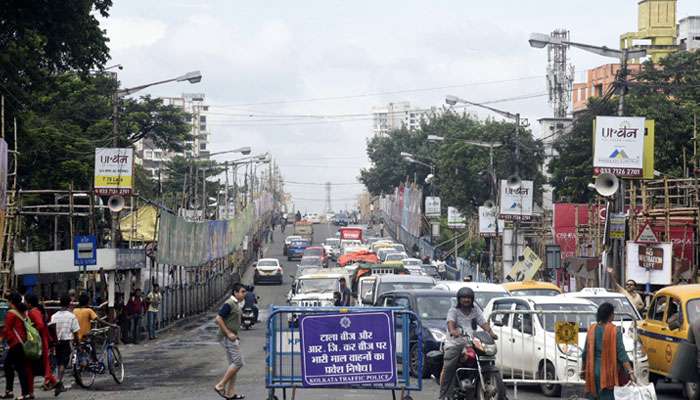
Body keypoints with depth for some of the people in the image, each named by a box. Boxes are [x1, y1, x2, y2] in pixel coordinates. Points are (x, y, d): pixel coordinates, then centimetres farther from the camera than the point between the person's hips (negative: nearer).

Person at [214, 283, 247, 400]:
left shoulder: (236, 304, 14)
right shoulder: (229, 304, -16)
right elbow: (218, 319, -20)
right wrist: (228, 333, -21)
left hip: (232, 337, 10)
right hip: (228, 338, -10)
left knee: (234, 364, 10)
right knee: (238, 362, -11)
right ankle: (220, 386, -6)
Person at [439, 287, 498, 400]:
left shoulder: (476, 310, 18)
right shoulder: (453, 310, 6)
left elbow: (483, 323, 6)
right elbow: (450, 322, -13)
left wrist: (491, 333, -14)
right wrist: (452, 331, -36)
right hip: (455, 343, -3)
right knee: (448, 367, -17)